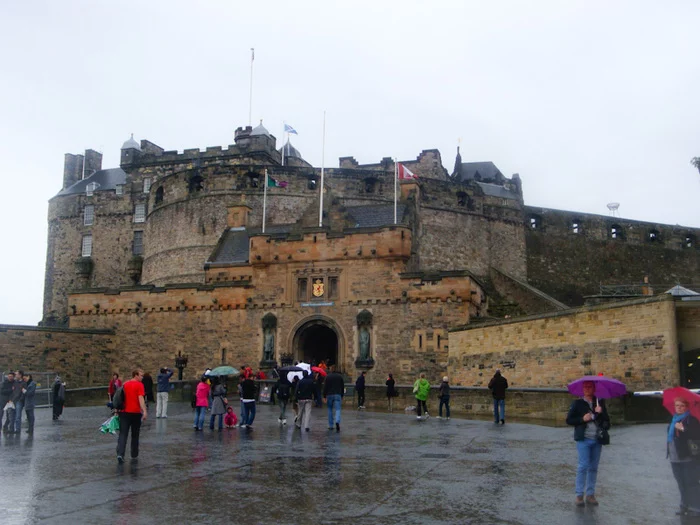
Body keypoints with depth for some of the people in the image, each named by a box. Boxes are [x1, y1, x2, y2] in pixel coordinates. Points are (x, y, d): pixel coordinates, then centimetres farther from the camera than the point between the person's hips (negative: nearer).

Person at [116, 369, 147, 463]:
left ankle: (120, 454, -18)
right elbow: (141, 399, -19)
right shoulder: (139, 385, -8)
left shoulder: (125, 384, 10)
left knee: (123, 434, -1)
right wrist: (144, 411, -24)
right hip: (135, 413, -4)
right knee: (135, 435, 11)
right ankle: (134, 455, 18)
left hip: (124, 412, 4)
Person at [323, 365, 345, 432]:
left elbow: (325, 387, -6)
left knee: (330, 410, 13)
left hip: (329, 395, -1)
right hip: (338, 395, 1)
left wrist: (324, 396, -1)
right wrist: (342, 396, 17)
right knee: (337, 410, -3)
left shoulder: (328, 376, -3)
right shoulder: (340, 376, 6)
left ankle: (330, 425, 17)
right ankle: (337, 422, -29)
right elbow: (342, 387, 9)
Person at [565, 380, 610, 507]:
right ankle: (579, 495, -3)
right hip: (583, 439, -3)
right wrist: (582, 419, -11)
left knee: (593, 468, 7)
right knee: (583, 466, -8)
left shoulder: (600, 403, 12)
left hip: (597, 440, 3)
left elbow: (607, 421, 9)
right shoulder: (578, 404, 4)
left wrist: (601, 413, -9)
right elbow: (568, 420, 2)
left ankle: (590, 494, 15)